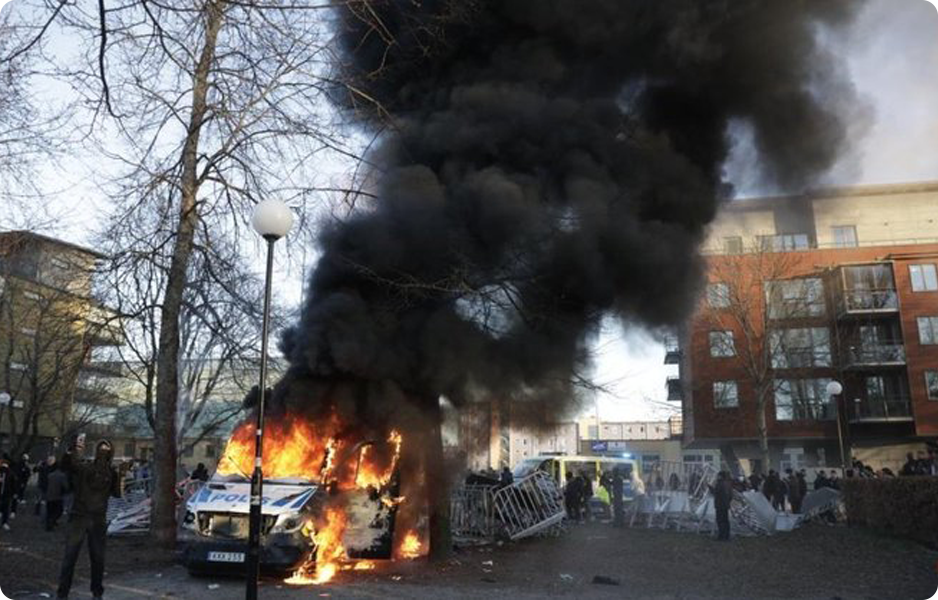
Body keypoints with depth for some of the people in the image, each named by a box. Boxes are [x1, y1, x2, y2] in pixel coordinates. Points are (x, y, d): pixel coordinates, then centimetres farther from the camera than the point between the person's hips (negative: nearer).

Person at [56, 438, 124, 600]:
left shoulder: (111, 472, 5)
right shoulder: (82, 466, -3)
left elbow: (117, 494, 0)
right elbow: (63, 465, -20)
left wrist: (119, 477, -13)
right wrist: (72, 452, -38)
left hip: (98, 520, 3)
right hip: (79, 517, -2)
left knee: (98, 557, 10)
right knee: (70, 556, -3)